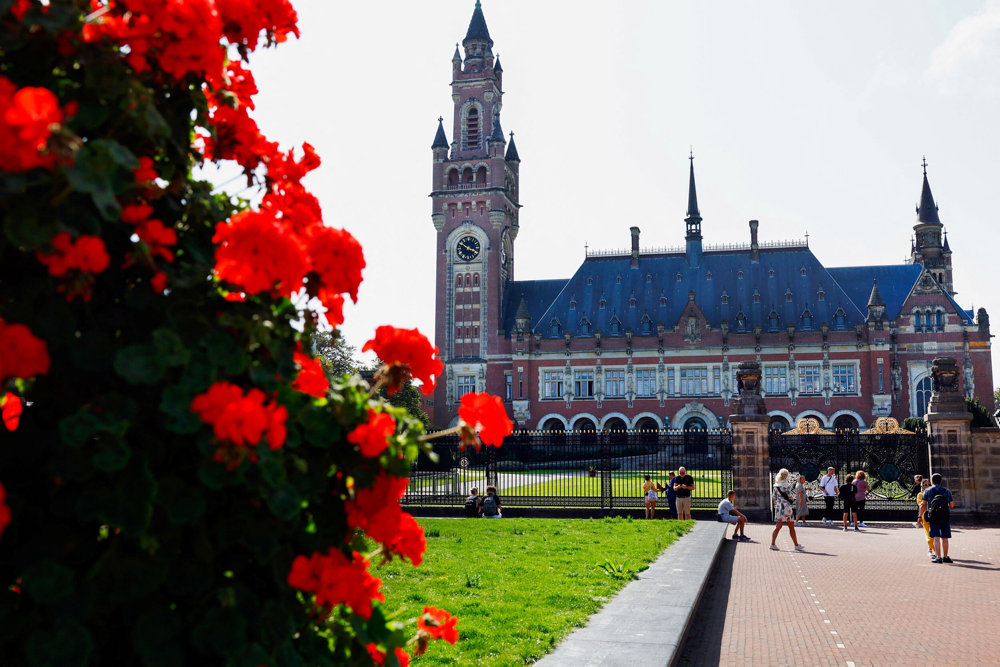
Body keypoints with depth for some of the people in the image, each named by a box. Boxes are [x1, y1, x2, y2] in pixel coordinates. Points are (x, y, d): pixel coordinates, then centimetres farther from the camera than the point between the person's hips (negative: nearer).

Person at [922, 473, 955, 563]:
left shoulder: (928, 491, 4)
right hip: (945, 517, 2)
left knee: (936, 537, -5)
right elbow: (952, 504, 11)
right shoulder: (947, 491, 9)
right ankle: (945, 557, 17)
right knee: (944, 538, 9)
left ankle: (938, 557, -12)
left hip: (933, 517, -2)